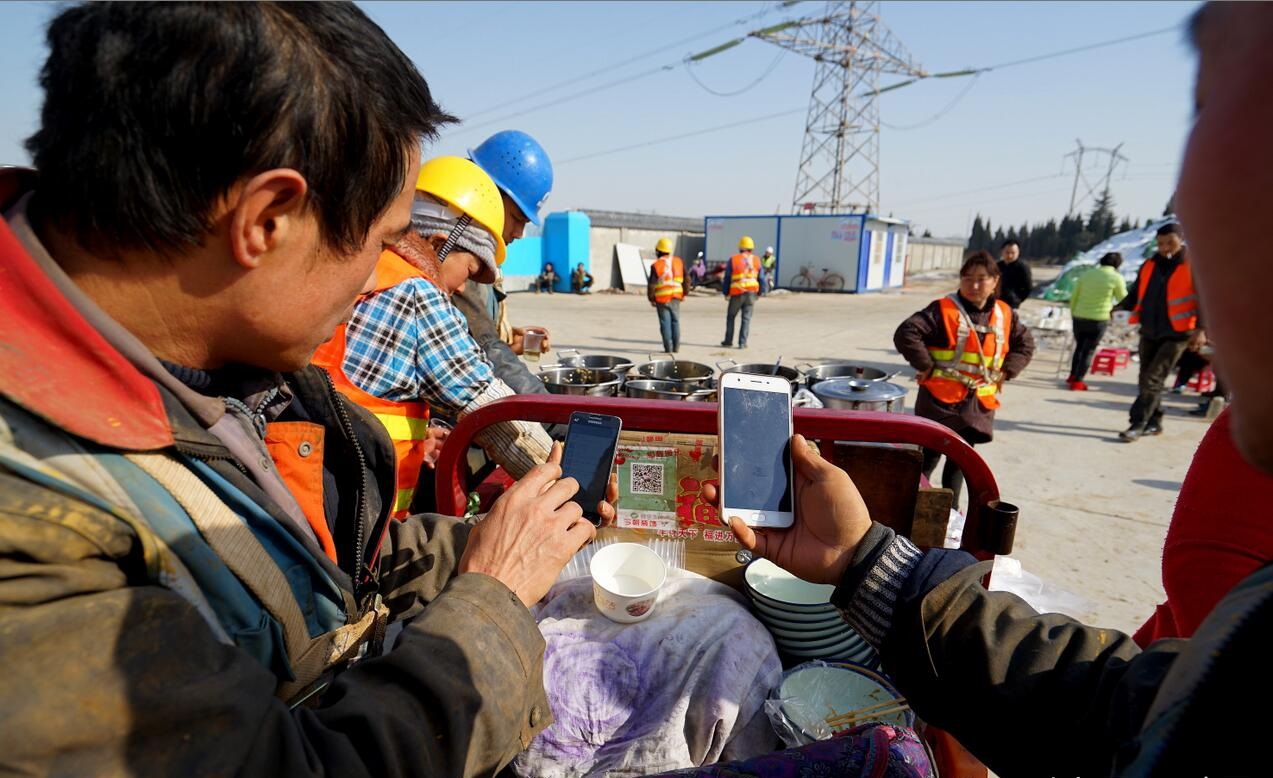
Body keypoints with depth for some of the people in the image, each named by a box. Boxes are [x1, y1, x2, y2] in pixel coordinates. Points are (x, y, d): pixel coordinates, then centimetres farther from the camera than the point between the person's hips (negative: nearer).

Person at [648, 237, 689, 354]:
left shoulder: (656, 265, -9)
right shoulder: (678, 261, 3)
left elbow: (651, 284, -9)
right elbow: (686, 279, 8)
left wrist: (651, 298, 3)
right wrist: (684, 293, 19)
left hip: (662, 298, -3)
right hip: (676, 297, 4)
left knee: (665, 323, 2)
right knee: (675, 322, 13)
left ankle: (668, 348, 2)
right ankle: (676, 347, 15)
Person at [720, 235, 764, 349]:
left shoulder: (733, 259, -2)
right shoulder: (756, 261, 4)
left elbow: (727, 278, 0)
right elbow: (761, 278, 6)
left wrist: (725, 292, 9)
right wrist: (760, 292, 16)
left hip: (737, 293, -1)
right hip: (752, 292, 2)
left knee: (731, 317, 13)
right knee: (746, 318, 4)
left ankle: (728, 341, 18)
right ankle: (742, 343, 0)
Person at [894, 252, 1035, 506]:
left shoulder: (1004, 314, 6)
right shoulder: (944, 309, -12)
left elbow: (1025, 343, 22)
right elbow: (906, 333, -22)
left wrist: (1006, 371, 8)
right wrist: (926, 366, -18)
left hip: (979, 402, 6)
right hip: (940, 399, -5)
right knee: (928, 459, 0)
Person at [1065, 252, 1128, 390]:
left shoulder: (1086, 273, 5)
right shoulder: (1116, 278, -5)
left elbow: (1073, 297, 8)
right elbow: (1123, 299, 6)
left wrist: (1073, 312, 19)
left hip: (1079, 317, 4)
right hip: (1098, 320, -4)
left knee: (1080, 347, 21)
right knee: (1089, 350, 6)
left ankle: (1072, 376, 26)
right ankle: (1078, 381, 6)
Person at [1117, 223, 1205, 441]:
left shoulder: (1193, 266, -6)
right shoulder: (1149, 265, 8)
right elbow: (1136, 294, 16)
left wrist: (1201, 329, -17)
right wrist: (1121, 308, -2)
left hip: (1177, 334, -6)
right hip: (1149, 332, 6)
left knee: (1152, 380, -13)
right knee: (1146, 380, 12)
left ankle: (1137, 424, -10)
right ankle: (1154, 422, 25)